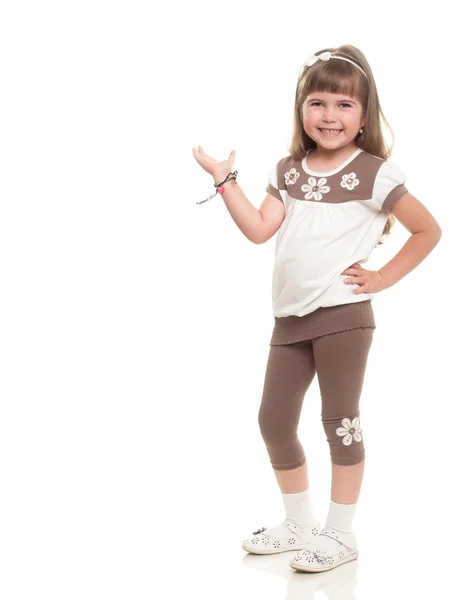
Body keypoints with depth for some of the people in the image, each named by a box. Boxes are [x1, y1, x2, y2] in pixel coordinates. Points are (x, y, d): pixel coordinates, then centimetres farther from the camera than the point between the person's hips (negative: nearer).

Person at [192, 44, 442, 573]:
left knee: (340, 420, 3)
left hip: (342, 314, -6)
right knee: (274, 421, 10)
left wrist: (382, 277, -6)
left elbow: (428, 231, -2)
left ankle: (340, 534, 17)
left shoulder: (374, 172, -5)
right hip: (290, 317, 6)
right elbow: (259, 230, 0)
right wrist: (224, 178, -3)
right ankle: (300, 524, 27)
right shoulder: (288, 171, 10)